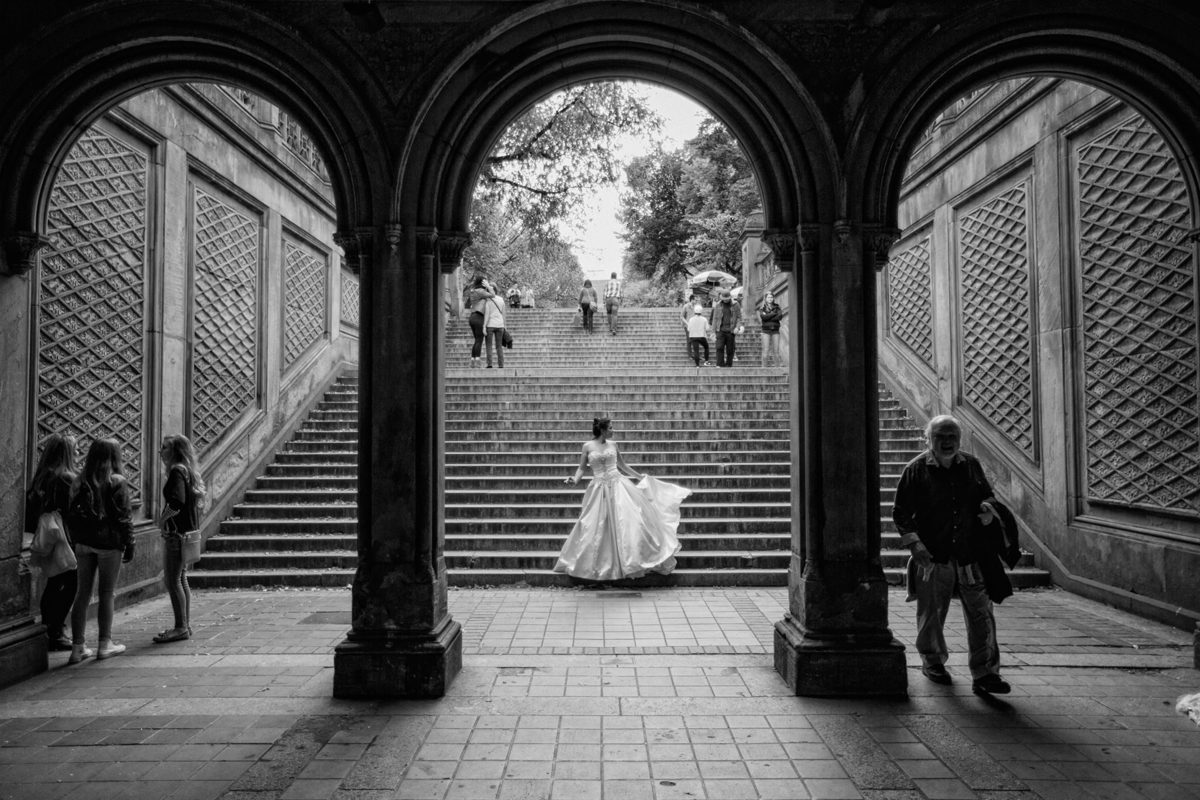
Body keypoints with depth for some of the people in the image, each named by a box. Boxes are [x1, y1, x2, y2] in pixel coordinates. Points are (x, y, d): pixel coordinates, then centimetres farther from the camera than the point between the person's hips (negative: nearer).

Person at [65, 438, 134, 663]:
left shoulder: (79, 481, 5)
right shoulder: (117, 482, -10)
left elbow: (71, 514, 8)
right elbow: (124, 516, -11)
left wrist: (76, 542, 15)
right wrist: (129, 545, -4)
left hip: (84, 543, 4)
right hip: (109, 543, -4)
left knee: (82, 593, 9)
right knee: (106, 594, 5)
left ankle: (78, 647, 12)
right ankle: (105, 644, 14)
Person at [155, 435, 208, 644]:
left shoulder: (177, 471, -14)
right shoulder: (188, 471, 14)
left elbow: (177, 502, -28)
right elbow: (199, 496, 20)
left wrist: (162, 519, -14)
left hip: (177, 532, -10)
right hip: (188, 531, 10)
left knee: (172, 580, -5)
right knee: (181, 579, 15)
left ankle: (181, 627, -1)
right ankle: (186, 624, 20)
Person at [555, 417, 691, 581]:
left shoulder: (612, 444, 8)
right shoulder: (588, 446, -1)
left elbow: (623, 465, 18)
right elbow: (581, 468, 3)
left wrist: (641, 477, 22)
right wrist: (574, 479, -17)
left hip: (618, 485, 2)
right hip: (599, 488, -2)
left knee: (628, 520, -6)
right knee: (596, 526, 0)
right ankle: (596, 565, 16)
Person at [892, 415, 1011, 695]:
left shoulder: (971, 465, 8)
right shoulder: (916, 470, -3)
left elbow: (988, 495, 23)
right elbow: (900, 513, -2)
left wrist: (986, 506, 0)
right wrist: (914, 543, -13)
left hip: (970, 556, 3)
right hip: (932, 557, -2)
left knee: (981, 614, 0)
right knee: (931, 614, 11)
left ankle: (984, 674, 8)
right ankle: (933, 662, 32)